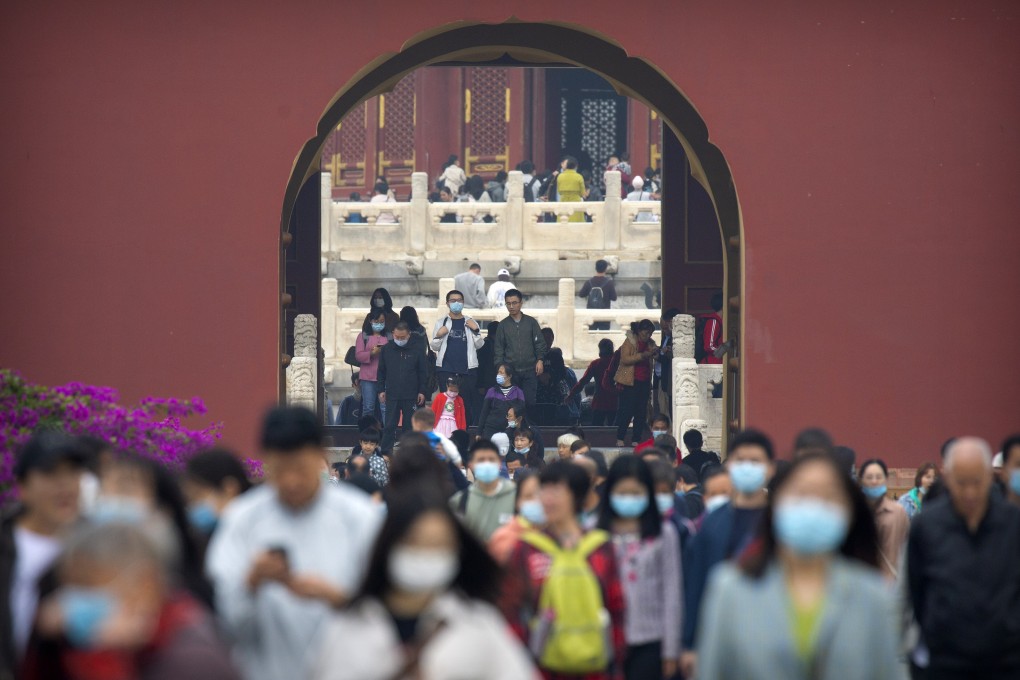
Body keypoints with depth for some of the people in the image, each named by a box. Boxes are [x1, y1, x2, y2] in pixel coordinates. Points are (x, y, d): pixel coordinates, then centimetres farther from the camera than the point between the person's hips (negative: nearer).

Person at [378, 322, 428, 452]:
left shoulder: (416, 351, 0)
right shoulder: (386, 349, 3)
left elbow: (423, 373, 5)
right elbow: (381, 372, 9)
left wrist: (421, 391, 1)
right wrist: (381, 390, 5)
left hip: (411, 396, 0)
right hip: (392, 396, 0)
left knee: (409, 426, 5)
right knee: (389, 426, -2)